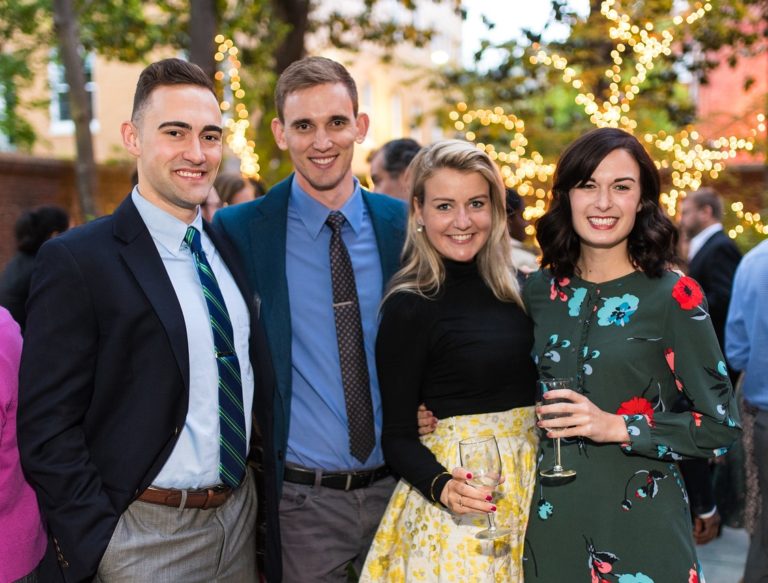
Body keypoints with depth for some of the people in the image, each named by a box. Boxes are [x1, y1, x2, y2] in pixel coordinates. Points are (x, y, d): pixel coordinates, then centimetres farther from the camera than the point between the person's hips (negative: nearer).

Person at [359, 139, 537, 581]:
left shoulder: (515, 288, 3)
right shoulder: (409, 308, -12)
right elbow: (398, 436, -10)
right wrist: (442, 486, -27)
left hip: (531, 477, 5)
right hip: (464, 489, -5)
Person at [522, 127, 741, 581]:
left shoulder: (674, 296, -9)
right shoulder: (540, 289, 3)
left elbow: (722, 426, -9)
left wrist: (617, 427, -18)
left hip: (640, 523, -3)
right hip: (552, 517, 4)